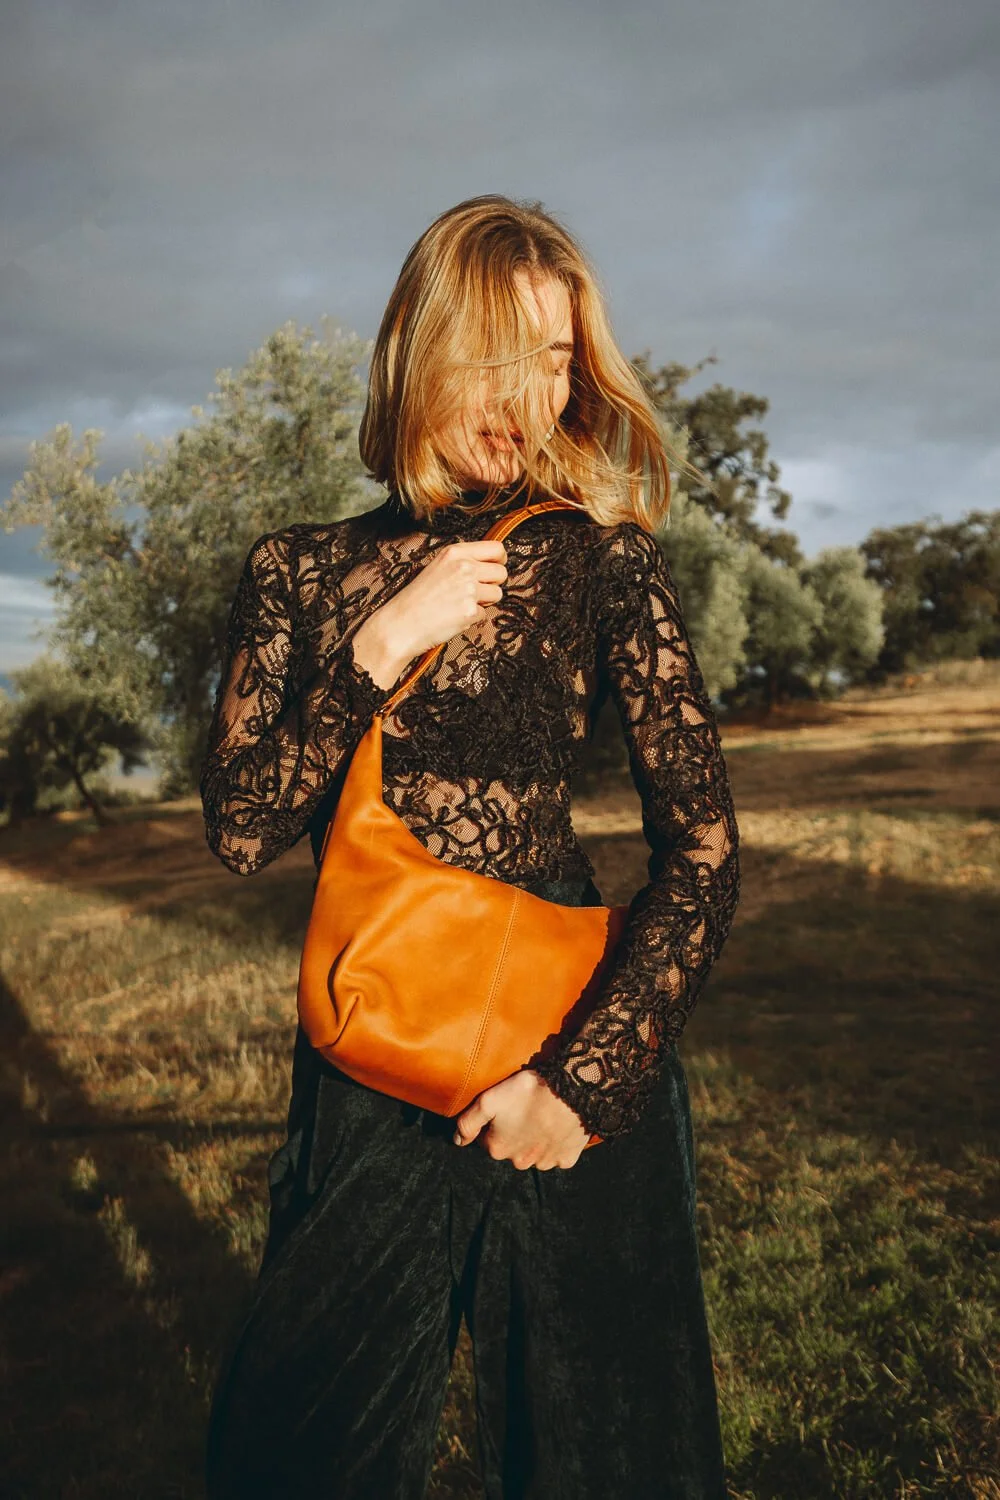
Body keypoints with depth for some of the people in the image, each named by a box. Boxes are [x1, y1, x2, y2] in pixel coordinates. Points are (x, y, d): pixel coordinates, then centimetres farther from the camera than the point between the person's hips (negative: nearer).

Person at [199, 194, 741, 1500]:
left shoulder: (602, 567, -7)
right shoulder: (300, 570, 2)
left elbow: (705, 854, -8)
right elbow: (241, 828, -5)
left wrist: (588, 1079, -14)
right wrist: (385, 642, -14)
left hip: (570, 1054, -3)